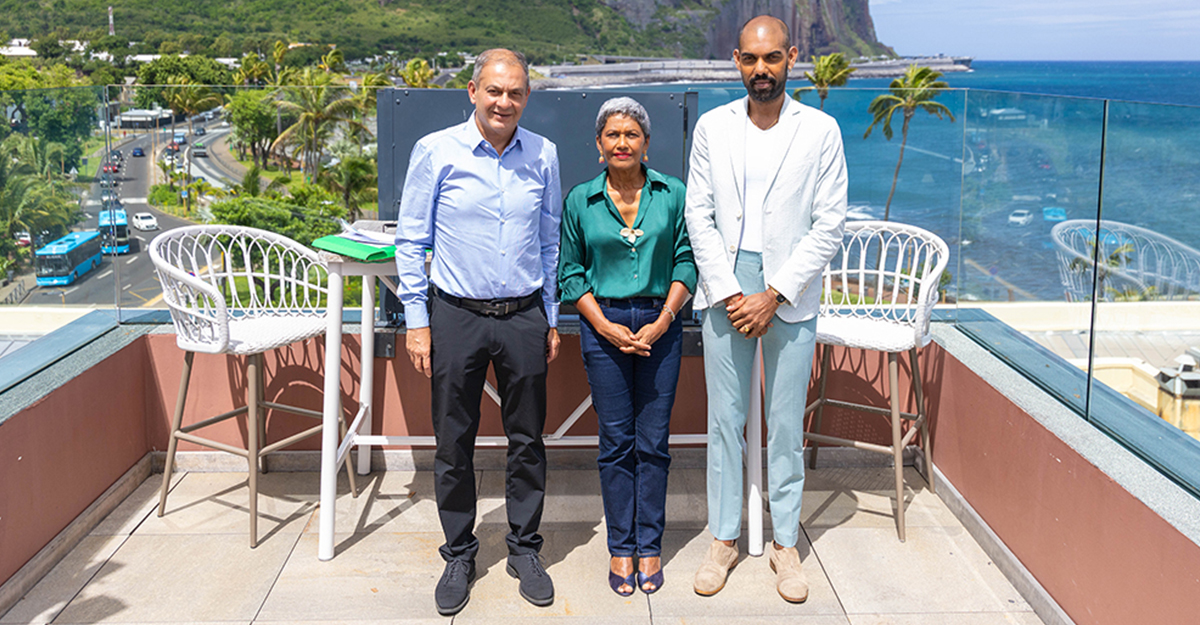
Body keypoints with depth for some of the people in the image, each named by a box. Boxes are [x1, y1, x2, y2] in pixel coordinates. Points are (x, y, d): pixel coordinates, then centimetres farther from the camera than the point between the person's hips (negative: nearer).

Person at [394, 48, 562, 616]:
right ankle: (459, 555, 24)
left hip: (524, 316, 2)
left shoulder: (543, 155, 4)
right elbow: (411, 240, 0)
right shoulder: (435, 151, -4)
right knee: (454, 443, 7)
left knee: (527, 440, 10)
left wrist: (552, 319, 11)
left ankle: (525, 550, 27)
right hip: (457, 316, -2)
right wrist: (417, 322, -4)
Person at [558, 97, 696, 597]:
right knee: (616, 441, 5)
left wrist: (662, 321, -9)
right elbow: (570, 272, 5)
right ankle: (620, 548, 17)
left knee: (653, 441, 4)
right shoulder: (581, 200, 3)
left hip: (659, 325, 0)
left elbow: (686, 261, 2)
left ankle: (649, 546, 17)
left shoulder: (673, 194, 2)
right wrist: (606, 326, -6)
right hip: (603, 324, 0)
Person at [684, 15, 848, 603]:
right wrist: (728, 292, -8)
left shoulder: (821, 130, -2)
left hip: (790, 293, -1)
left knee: (787, 424, 6)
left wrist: (773, 295, -11)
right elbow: (698, 214, 2)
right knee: (725, 419, 7)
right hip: (724, 287, 1)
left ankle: (785, 543, 21)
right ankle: (724, 539, 21)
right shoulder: (712, 126, 3)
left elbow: (829, 224, -5)